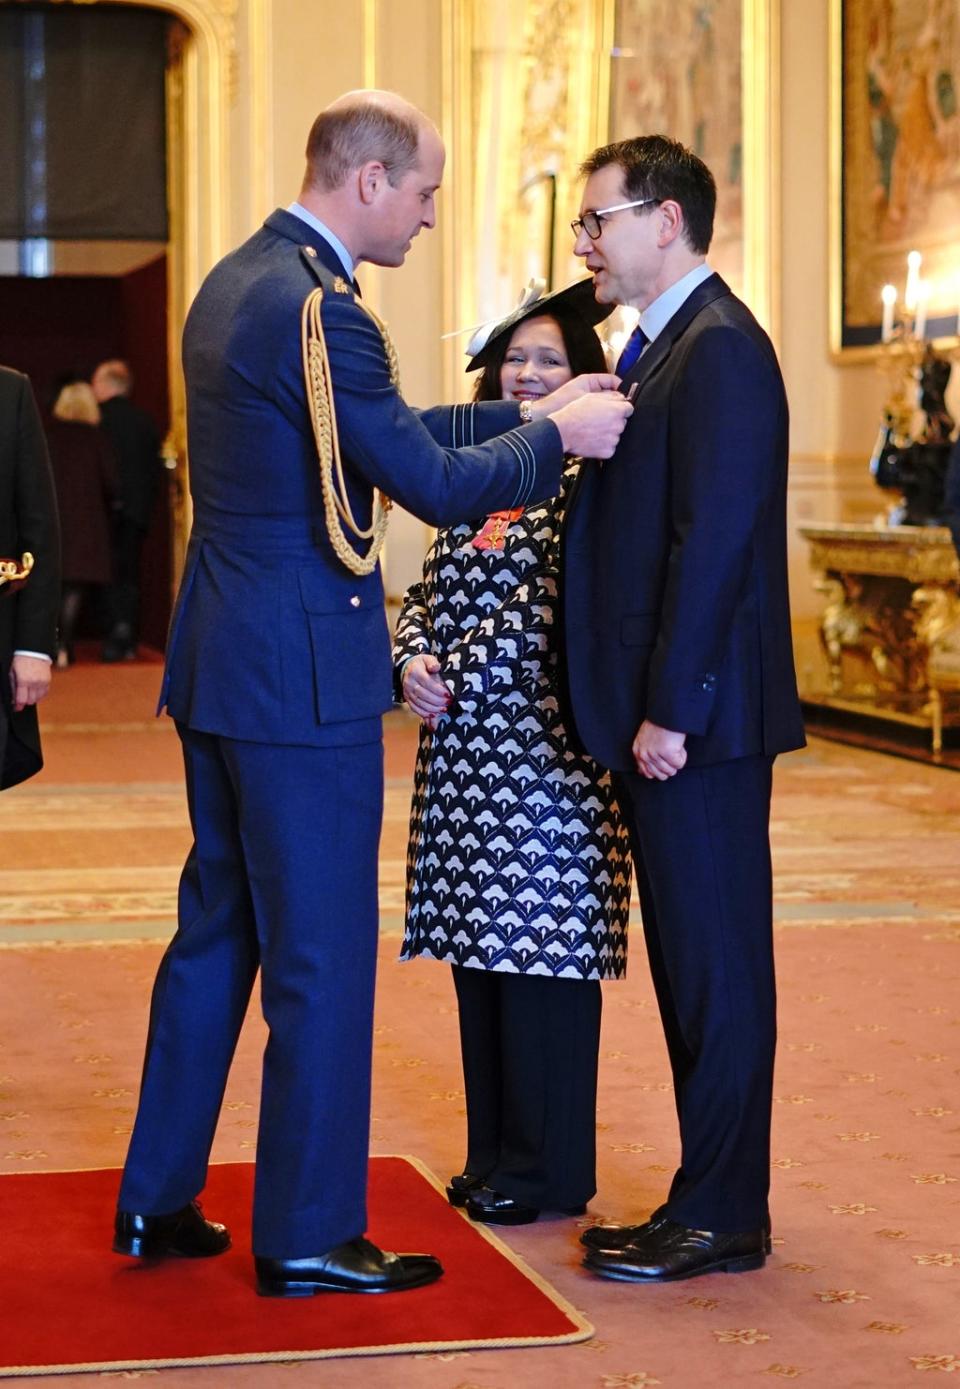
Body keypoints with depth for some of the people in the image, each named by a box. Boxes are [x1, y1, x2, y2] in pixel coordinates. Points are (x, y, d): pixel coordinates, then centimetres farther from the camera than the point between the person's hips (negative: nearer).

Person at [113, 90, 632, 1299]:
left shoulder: (235, 282, 13)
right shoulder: (315, 308, -19)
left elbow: (387, 434, 18)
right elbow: (435, 485, -18)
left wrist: (519, 416, 15)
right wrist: (557, 438, -3)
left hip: (222, 660, 10)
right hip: (302, 670, -10)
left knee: (217, 926, 18)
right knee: (322, 955, 0)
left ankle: (156, 1199, 26)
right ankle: (308, 1237, 9)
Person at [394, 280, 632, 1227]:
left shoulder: (584, 477, -7)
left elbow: (546, 601, -14)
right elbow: (428, 590, 14)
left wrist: (458, 671, -13)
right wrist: (412, 657, -5)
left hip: (543, 742, -7)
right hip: (464, 743, 7)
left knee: (542, 942, -2)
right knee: (481, 945, 12)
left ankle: (549, 1168, 8)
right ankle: (495, 1150, 22)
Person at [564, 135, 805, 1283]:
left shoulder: (720, 349, -13)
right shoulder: (662, 348, 18)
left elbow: (712, 540, -20)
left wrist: (670, 709, -21)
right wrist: (627, 709, 13)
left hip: (699, 722, -10)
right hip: (661, 717, 10)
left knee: (716, 971, -2)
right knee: (692, 971, 14)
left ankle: (720, 1219, 6)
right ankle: (714, 1203, 22)